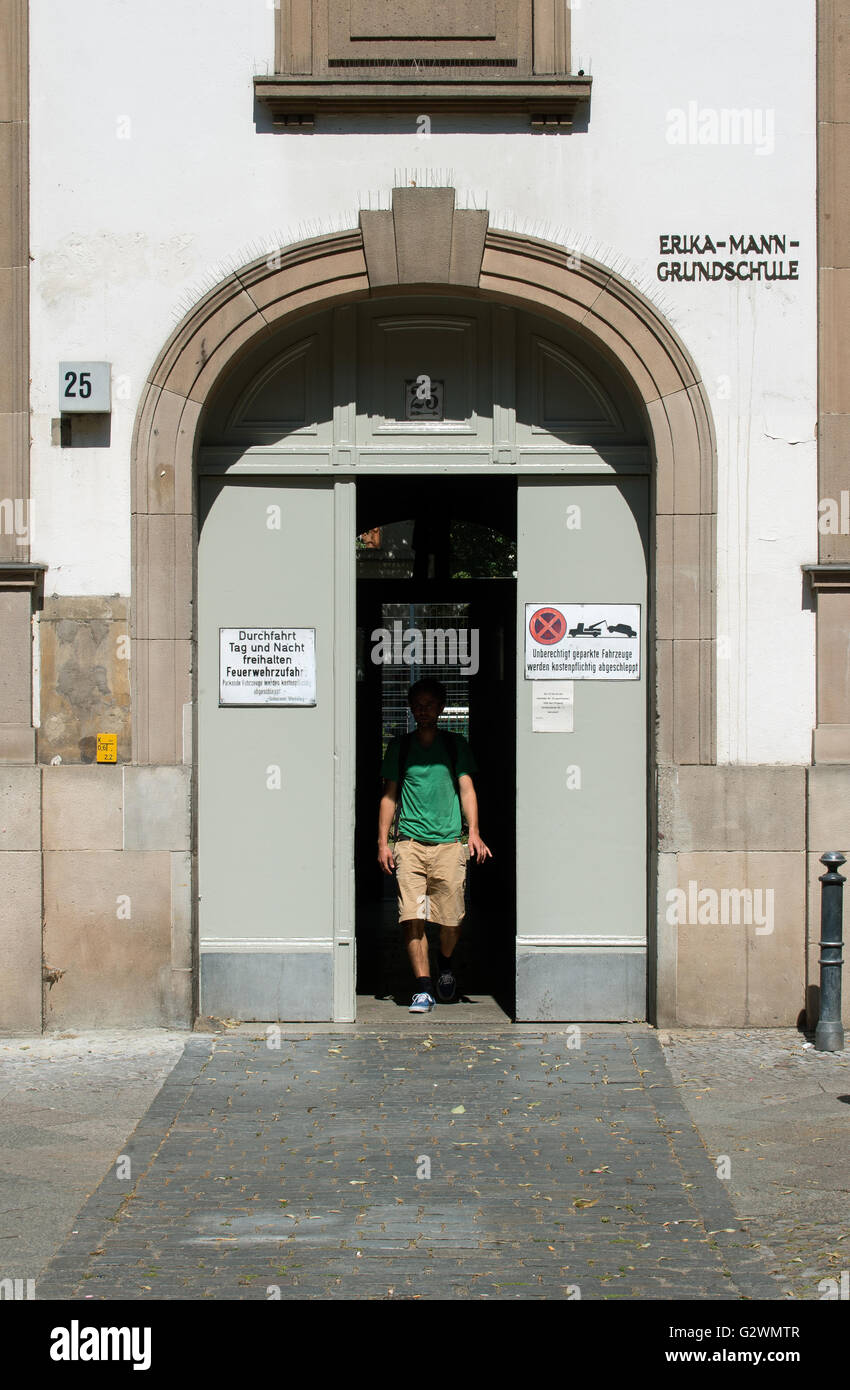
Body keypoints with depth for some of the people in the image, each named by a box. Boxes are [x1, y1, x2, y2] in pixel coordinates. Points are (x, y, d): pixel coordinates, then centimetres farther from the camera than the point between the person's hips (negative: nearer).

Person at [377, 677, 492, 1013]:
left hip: (448, 843, 0)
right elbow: (389, 796, 12)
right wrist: (383, 842, 4)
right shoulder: (399, 747, 11)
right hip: (410, 843, 0)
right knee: (413, 918, -9)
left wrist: (474, 833, -10)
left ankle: (445, 962, 30)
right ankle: (423, 988, -5)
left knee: (450, 919, 0)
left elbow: (467, 789, 3)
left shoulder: (456, 745, 10)